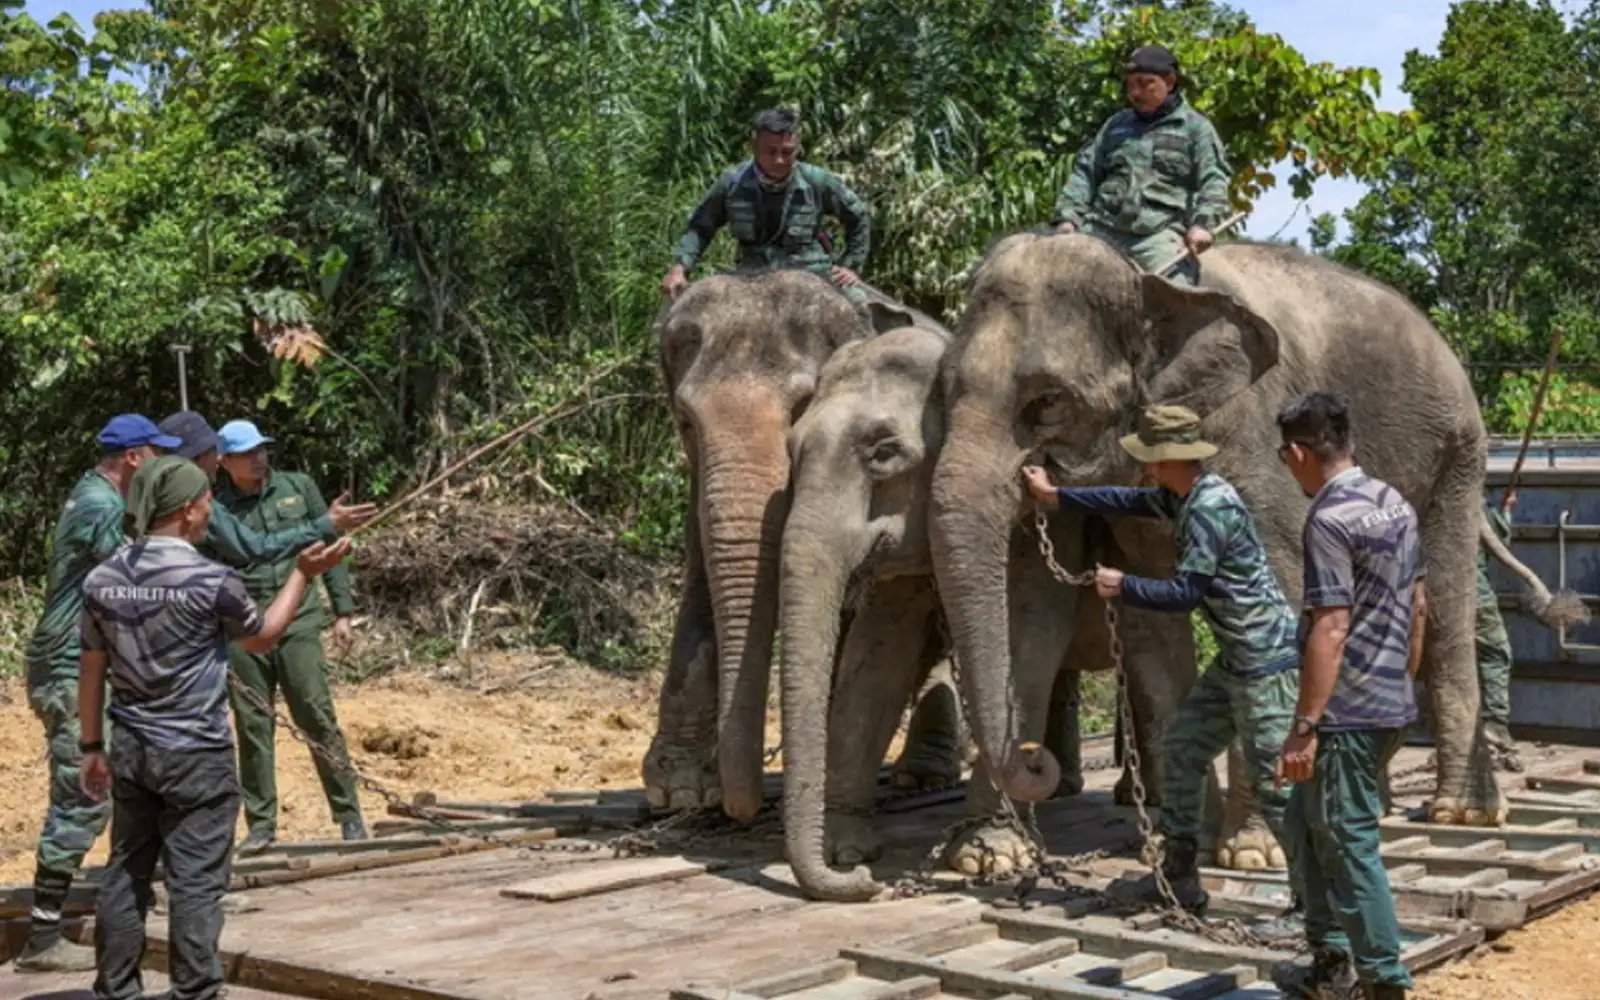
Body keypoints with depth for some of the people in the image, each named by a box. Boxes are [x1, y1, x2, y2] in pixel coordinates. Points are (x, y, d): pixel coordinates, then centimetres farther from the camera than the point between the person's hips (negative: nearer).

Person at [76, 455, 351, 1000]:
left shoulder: (103, 580, 1)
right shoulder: (209, 580, -14)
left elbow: (92, 670, 7)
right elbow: (262, 636, 3)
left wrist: (92, 746, 15)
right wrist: (304, 573, 10)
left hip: (130, 751, 6)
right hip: (196, 755, -5)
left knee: (125, 874, 14)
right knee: (195, 882, 1)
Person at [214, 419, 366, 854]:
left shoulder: (299, 488, 6)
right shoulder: (215, 508, 2)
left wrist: (342, 610, 6)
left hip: (298, 622, 0)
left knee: (318, 717, -3)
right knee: (253, 727, 5)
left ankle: (348, 813, 6)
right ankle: (261, 823, 15)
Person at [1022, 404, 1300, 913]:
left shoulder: (1210, 508, -21)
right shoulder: (1182, 496, 9)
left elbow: (1186, 592, -21)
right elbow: (1130, 501, 25)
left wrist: (1122, 586, -8)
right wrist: (1054, 496, 29)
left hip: (1266, 660, -11)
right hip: (1236, 658, 11)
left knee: (1274, 782, -9)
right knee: (1183, 748, 14)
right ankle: (1179, 876, 23)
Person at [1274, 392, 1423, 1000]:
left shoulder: (1330, 519, -18)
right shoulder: (1395, 504, 10)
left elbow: (1331, 629, -22)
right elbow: (1418, 605, 17)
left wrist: (1304, 727, -21)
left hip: (1349, 712, -10)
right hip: (1392, 702, 10)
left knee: (1348, 842, -1)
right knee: (1306, 823, 19)